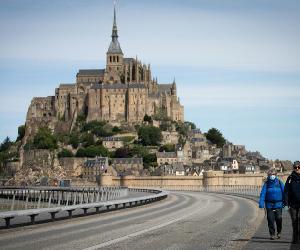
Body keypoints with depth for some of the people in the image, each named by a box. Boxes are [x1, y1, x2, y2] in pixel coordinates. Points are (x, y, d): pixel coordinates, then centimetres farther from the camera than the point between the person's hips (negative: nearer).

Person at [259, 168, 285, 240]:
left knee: (279, 219, -6)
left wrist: (285, 203, 2)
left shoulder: (280, 183, 2)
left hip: (278, 204, 0)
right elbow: (263, 194, -3)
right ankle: (272, 234, 10)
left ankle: (279, 232, 18)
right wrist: (261, 203, -13)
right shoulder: (266, 184, 2)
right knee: (270, 220, -2)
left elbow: (284, 192, 6)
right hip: (269, 205, 0)